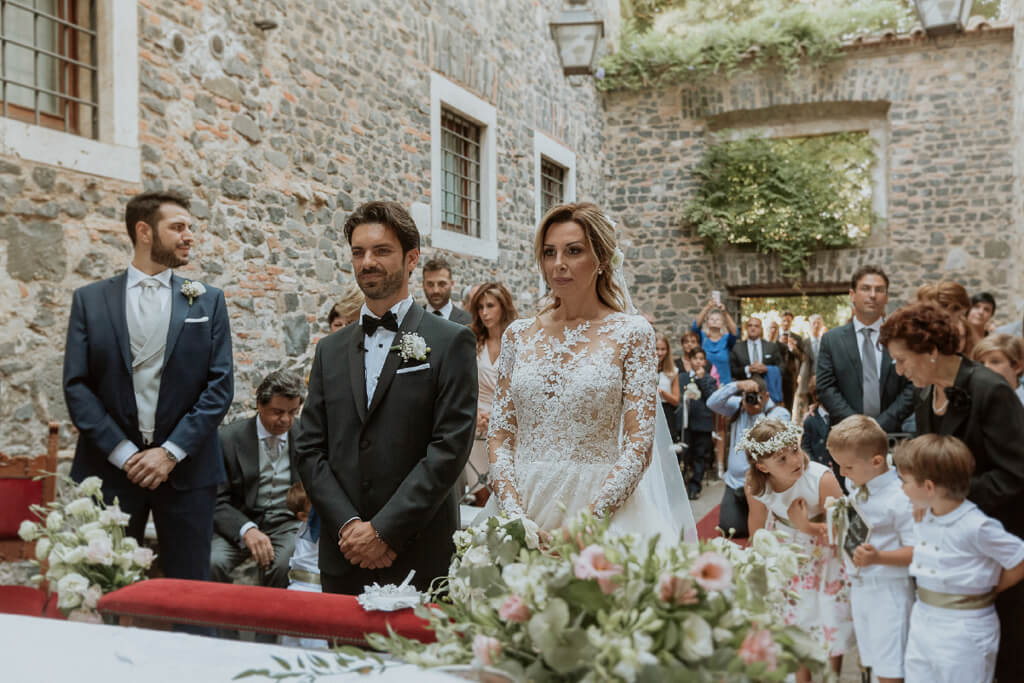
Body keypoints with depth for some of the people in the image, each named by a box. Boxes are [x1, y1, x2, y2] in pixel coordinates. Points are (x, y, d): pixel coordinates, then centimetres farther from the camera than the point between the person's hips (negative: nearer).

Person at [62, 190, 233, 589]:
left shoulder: (208, 301, 7)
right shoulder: (90, 299, 6)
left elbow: (221, 385, 0)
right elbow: (76, 386, 1)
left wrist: (171, 452, -8)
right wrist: (122, 452, -9)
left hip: (187, 469, 0)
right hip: (109, 467, 0)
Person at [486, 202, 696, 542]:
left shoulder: (631, 333, -2)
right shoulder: (518, 334, 7)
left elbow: (640, 443, -7)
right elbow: (499, 434, 5)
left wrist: (586, 520, -16)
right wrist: (514, 513, -9)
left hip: (600, 505, -2)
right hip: (520, 504, 3)